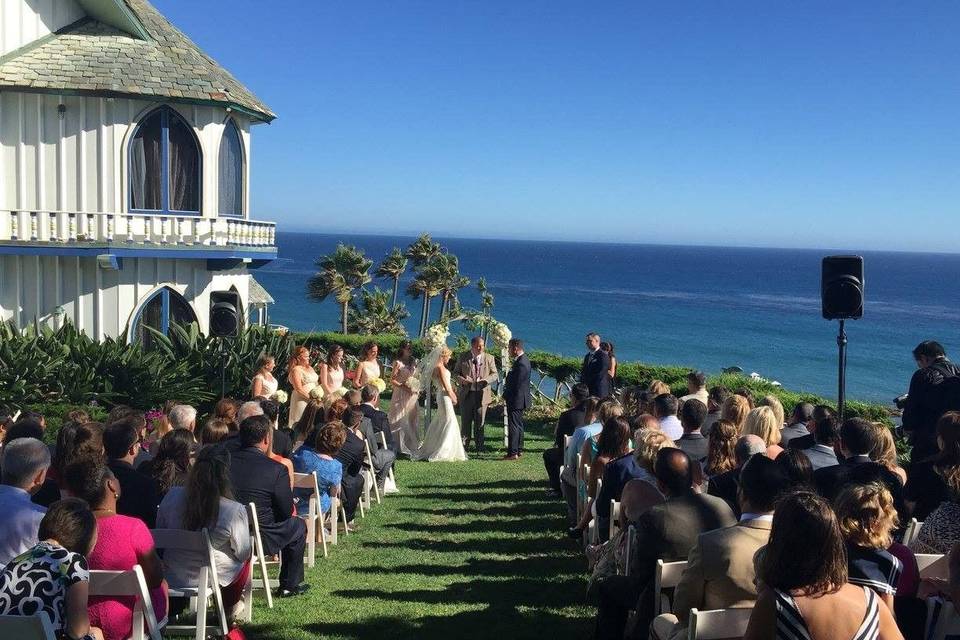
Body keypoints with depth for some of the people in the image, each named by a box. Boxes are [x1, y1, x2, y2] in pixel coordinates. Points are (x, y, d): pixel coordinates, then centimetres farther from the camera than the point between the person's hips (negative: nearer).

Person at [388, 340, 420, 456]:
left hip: (413, 395, 6)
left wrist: (417, 390, 6)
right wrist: (404, 387, -18)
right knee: (401, 420, -2)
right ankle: (400, 447, 6)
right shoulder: (398, 363, -9)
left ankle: (411, 445, 19)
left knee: (412, 419, 9)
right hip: (401, 394, -6)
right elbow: (392, 381, -11)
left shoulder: (413, 362, 10)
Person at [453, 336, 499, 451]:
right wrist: (462, 379, -14)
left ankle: (479, 445, 16)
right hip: (466, 393, 0)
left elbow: (494, 374, 6)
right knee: (466, 420, 4)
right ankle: (464, 445, 13)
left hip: (482, 394, 1)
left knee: (480, 421, 6)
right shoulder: (463, 358, 3)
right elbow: (456, 372, 8)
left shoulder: (489, 358, 4)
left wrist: (486, 380, -15)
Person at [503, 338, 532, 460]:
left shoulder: (521, 363, -23)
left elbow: (516, 384, -24)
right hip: (520, 400, 11)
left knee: (514, 425, -4)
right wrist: (507, 394, 9)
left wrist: (506, 396, -10)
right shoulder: (524, 360, 9)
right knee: (518, 425, 18)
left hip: (516, 400, -11)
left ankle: (513, 453, 0)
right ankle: (518, 450, 27)